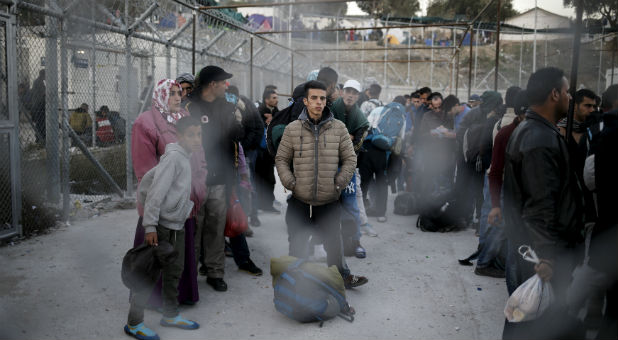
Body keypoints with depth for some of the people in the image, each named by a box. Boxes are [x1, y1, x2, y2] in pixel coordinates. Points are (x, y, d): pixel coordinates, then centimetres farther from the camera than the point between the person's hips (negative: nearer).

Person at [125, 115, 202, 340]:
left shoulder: (185, 158, 10)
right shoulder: (174, 157, -17)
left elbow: (150, 177, 18)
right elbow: (156, 193, -21)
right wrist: (150, 226, -23)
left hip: (177, 227, 9)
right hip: (162, 227, -9)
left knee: (175, 271, 18)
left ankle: (170, 315, 32)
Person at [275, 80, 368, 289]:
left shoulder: (338, 128, 0)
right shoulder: (292, 129, -1)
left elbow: (350, 159, 6)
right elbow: (281, 159, 7)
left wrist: (339, 183, -4)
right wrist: (290, 183, -7)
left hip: (329, 201, 0)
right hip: (299, 202, 0)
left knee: (334, 242, 14)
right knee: (297, 245, 10)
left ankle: (343, 276, 36)